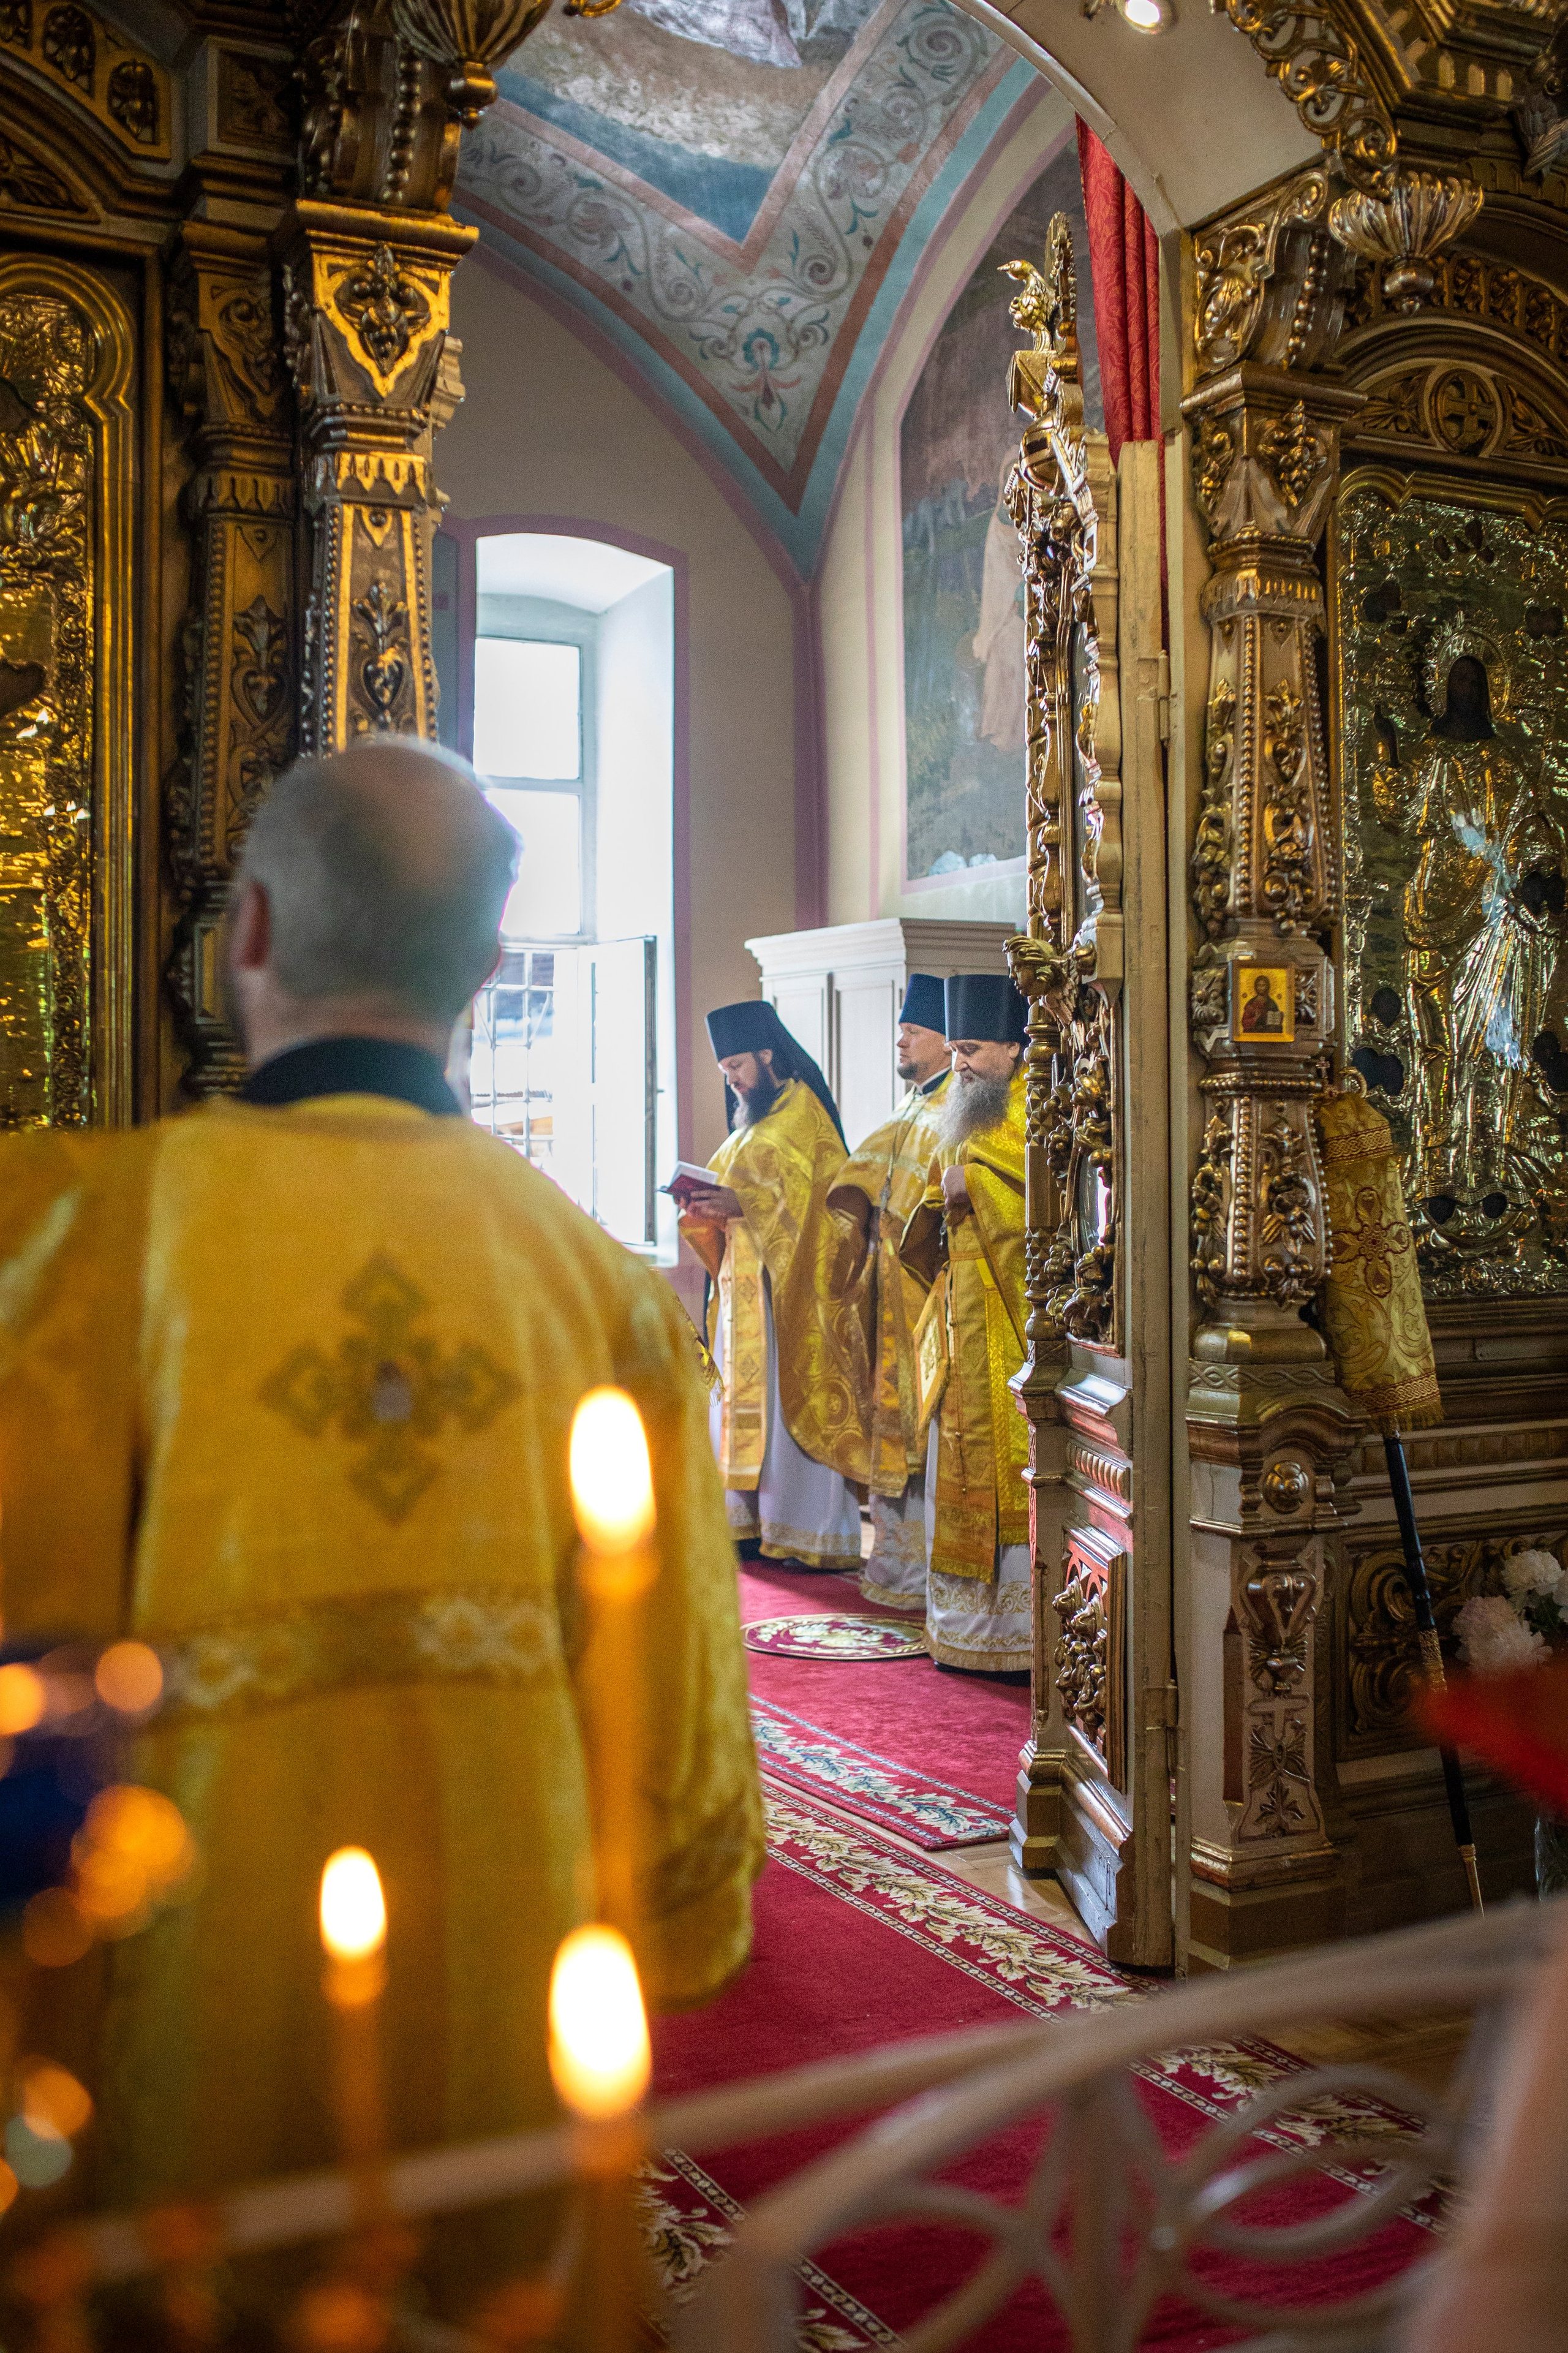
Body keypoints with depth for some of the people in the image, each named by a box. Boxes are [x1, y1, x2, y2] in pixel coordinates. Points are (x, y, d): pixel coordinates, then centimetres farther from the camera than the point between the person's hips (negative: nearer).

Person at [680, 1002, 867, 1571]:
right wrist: (708, 1205, 1)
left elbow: (812, 1200, -16)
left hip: (792, 1285, -9)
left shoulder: (804, 1114, -8)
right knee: (745, 1399, 8)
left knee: (793, 1401, -9)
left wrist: (744, 1204, -24)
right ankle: (751, 1521, 13)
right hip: (747, 1286, 9)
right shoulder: (754, 1121, 20)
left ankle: (815, 1538, -6)